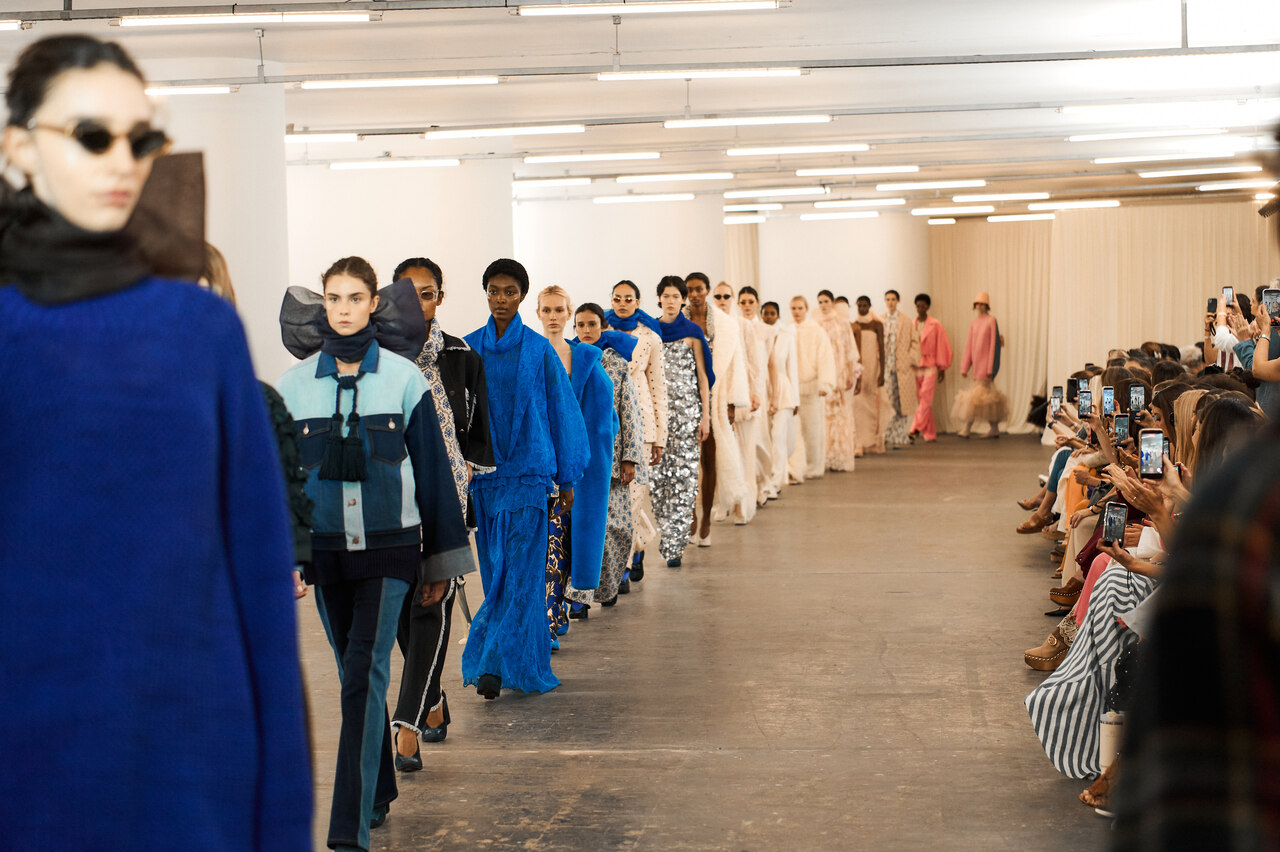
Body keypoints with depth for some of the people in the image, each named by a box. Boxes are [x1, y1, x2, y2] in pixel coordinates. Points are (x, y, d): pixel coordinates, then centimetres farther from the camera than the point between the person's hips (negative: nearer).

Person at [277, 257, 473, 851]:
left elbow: (431, 468, 2)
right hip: (325, 549, 3)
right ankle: (380, 792, 31)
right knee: (355, 674, 13)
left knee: (365, 674, -12)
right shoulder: (295, 384, 2)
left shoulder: (403, 377, -3)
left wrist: (441, 558, 4)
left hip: (389, 546, -3)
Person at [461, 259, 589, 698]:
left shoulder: (539, 350, -1)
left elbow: (562, 411, 4)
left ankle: (491, 662, -11)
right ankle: (523, 667, 18)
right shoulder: (468, 348, 5)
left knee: (520, 572, -9)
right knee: (495, 571, 7)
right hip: (483, 474, 3)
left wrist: (566, 477, 4)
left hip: (529, 471, -3)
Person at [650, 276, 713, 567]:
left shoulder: (692, 332, 3)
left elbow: (703, 374, 2)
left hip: (687, 409, -2)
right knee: (658, 473, 0)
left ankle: (674, 545, -5)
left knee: (683, 475, -6)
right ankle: (668, 534, 16)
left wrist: (705, 416, -5)